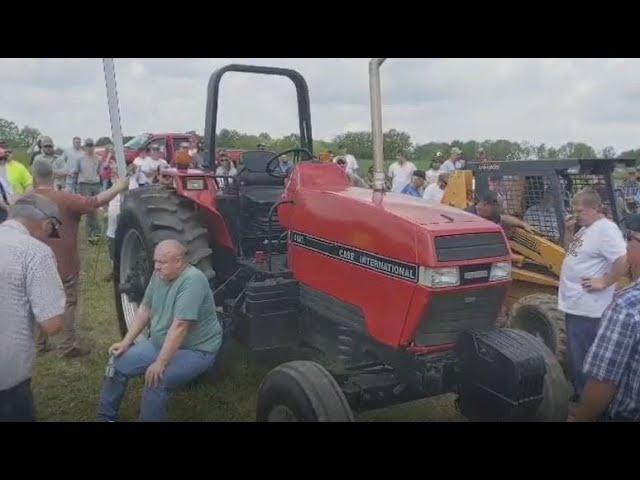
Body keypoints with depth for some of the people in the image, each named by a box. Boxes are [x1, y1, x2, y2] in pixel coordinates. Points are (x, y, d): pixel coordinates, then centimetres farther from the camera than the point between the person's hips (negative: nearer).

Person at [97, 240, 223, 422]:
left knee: (156, 381, -29)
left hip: (195, 350, -8)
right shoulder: (159, 275, -1)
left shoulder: (192, 280, -28)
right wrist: (126, 342, 2)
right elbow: (145, 309, 8)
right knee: (118, 364, 2)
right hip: (160, 343, 8)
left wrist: (160, 363, -29)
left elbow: (179, 326, -31)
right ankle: (106, 417, 20)